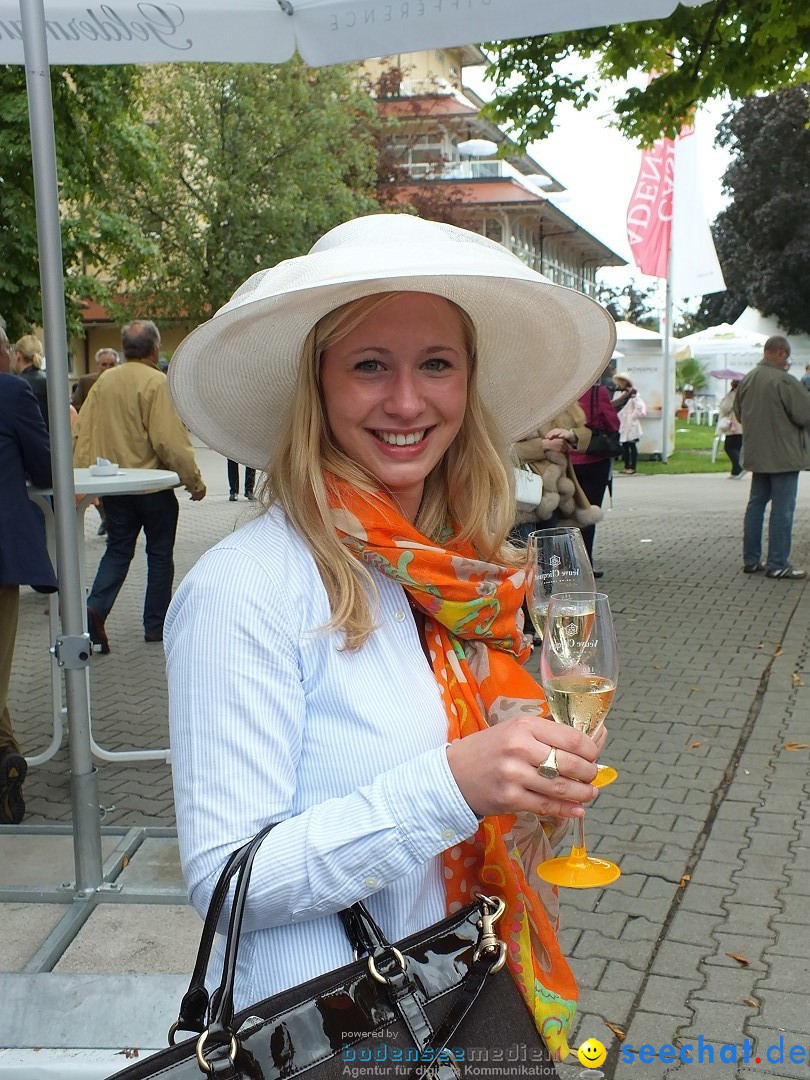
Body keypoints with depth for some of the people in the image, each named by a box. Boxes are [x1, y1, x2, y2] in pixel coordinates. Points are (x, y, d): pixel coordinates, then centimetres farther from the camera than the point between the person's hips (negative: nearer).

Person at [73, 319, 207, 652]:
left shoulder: (104, 381, 3)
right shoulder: (157, 382, -15)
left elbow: (81, 432, 4)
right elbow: (171, 440, -19)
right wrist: (194, 481, -10)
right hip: (153, 485, -5)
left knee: (117, 549, 15)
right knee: (160, 553, 10)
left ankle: (96, 608, -5)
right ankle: (156, 625, 16)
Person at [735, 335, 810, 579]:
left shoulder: (747, 380, 5)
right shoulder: (784, 381, -19)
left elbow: (739, 413, 16)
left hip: (756, 454, 8)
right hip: (783, 455, -7)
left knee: (756, 503, 14)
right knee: (782, 509, -2)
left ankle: (751, 559, 18)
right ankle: (777, 565, 0)